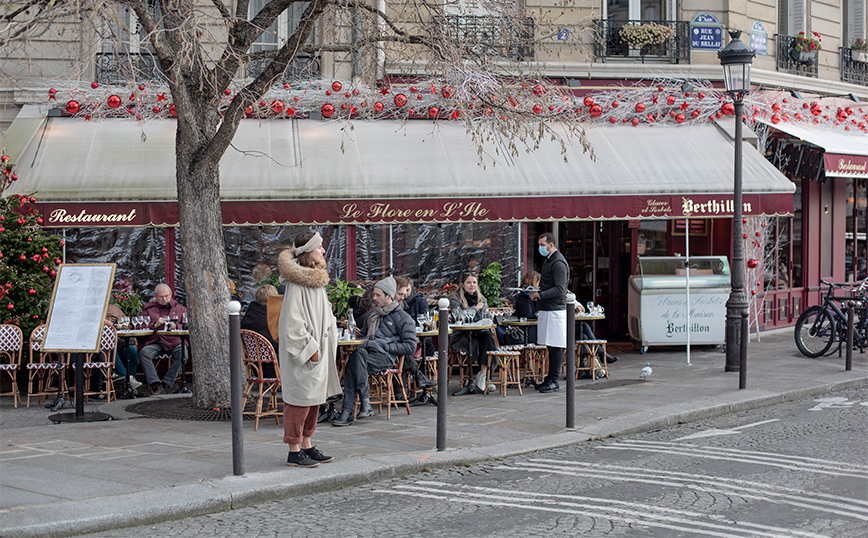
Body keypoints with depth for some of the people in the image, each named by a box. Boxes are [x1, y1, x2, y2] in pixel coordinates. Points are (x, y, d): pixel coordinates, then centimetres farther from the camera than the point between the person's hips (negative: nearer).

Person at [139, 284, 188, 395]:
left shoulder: (179, 308, 18)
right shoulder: (148, 309, 18)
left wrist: (176, 326, -10)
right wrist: (155, 325, -7)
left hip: (174, 341, -1)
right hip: (155, 343, 1)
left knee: (183, 353, -34)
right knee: (143, 353, -31)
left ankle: (166, 383, -26)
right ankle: (155, 384, -33)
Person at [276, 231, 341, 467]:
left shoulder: (316, 279, 12)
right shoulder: (297, 284, -18)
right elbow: (293, 322, -20)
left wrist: (329, 326, 12)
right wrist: (310, 348, -20)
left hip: (317, 347, 10)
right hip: (302, 352, -10)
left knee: (315, 397, 14)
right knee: (300, 398, -4)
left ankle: (307, 445, 22)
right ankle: (294, 451, 2)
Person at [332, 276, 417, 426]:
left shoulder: (403, 318, 5)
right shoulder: (371, 314, 26)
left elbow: (410, 346, -2)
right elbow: (363, 334, 37)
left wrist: (385, 346, -10)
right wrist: (363, 342, 12)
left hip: (386, 357, -6)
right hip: (369, 354, 6)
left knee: (359, 355, -35)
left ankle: (365, 403, -37)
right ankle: (347, 411, -37)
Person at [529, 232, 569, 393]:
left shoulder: (558, 263, -13)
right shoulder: (548, 260, 18)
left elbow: (559, 289, -19)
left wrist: (540, 295, -19)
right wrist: (537, 294, 13)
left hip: (555, 310, -10)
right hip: (546, 309, 10)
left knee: (556, 347, -6)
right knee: (551, 346, 12)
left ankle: (553, 382, -4)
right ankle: (550, 379, 15)